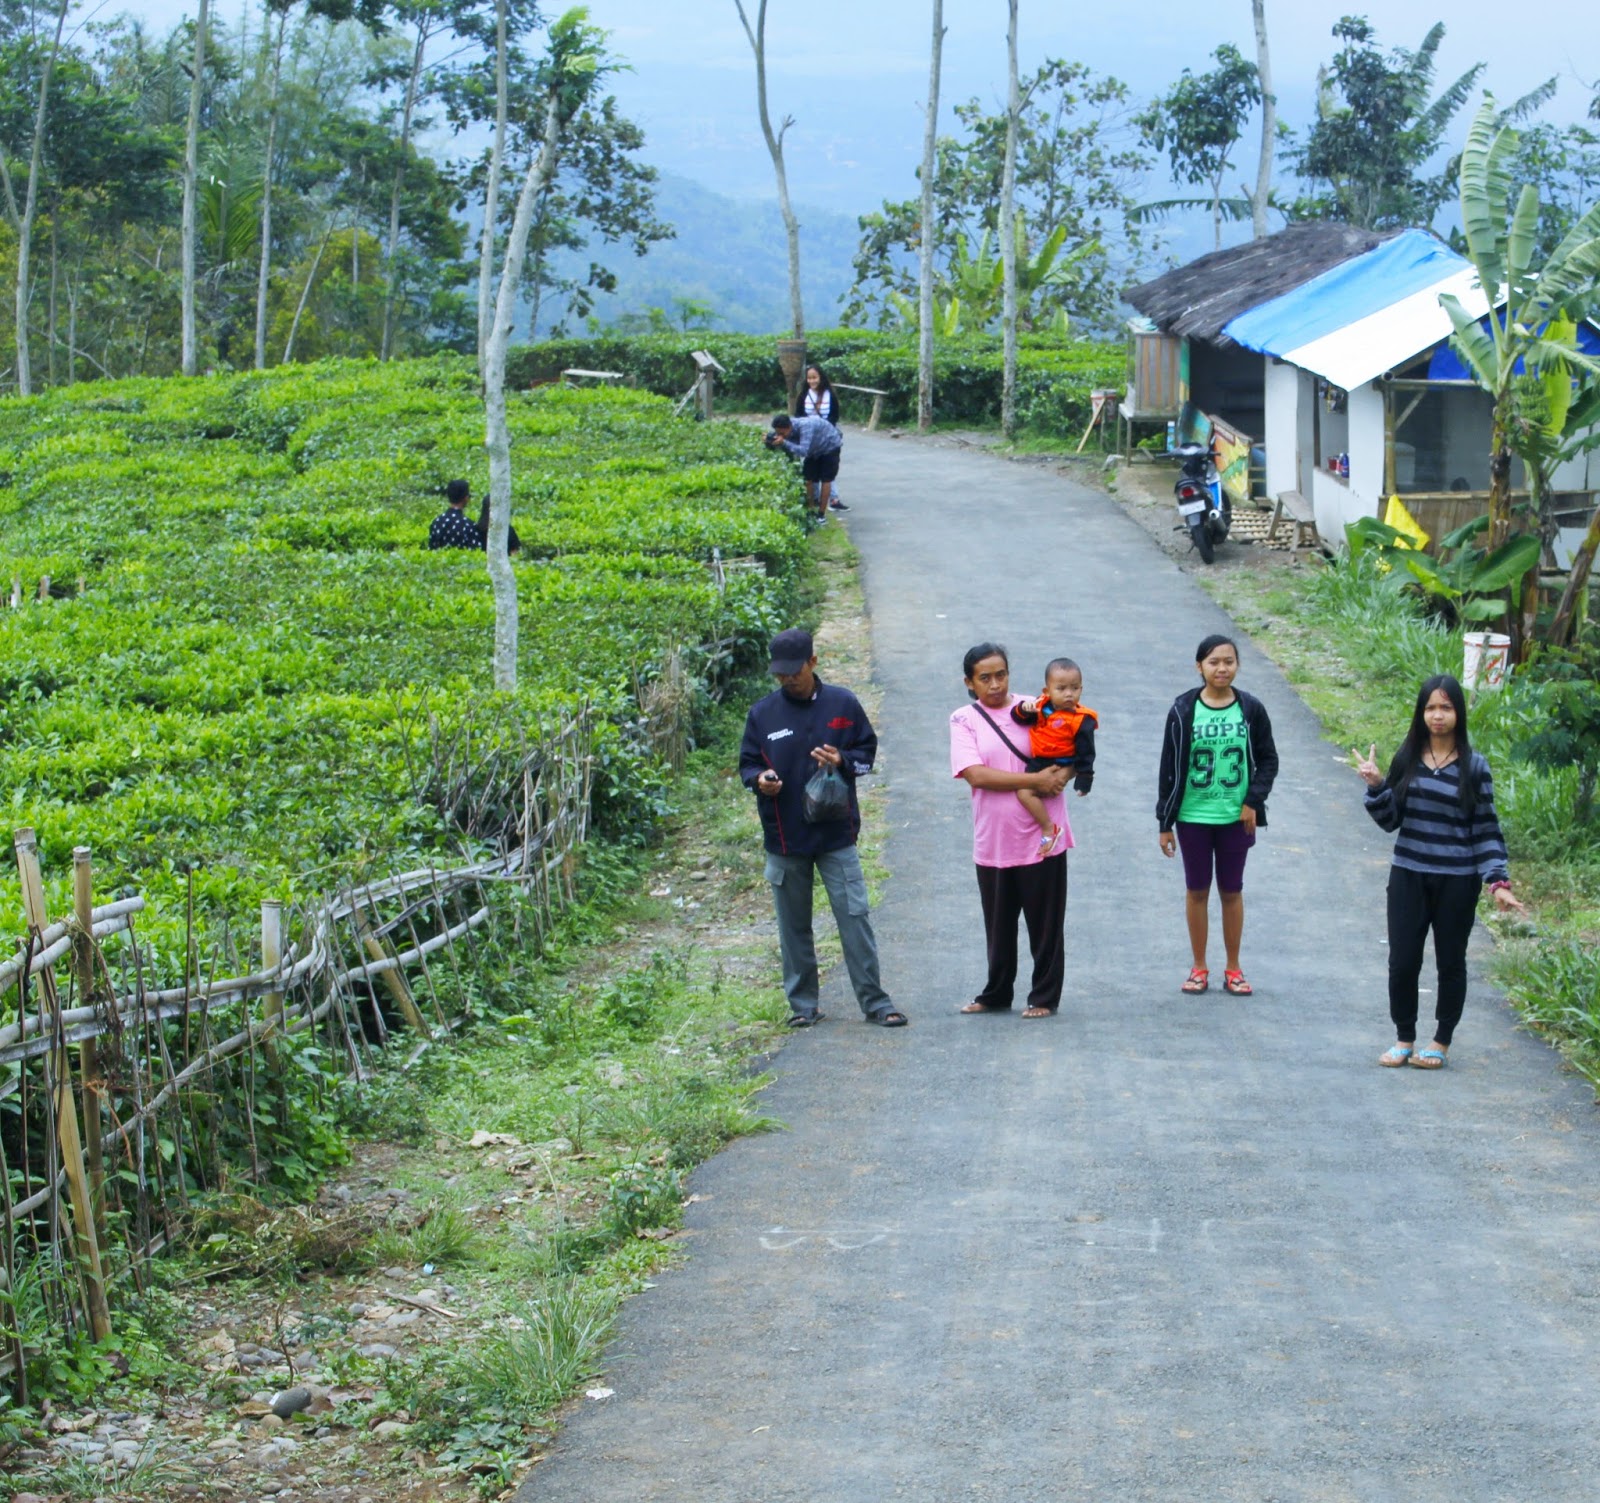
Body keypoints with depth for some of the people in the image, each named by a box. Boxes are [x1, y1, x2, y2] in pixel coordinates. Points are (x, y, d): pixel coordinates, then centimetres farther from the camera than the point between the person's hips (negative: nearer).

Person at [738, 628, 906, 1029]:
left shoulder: (842, 704, 2)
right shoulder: (762, 714, 3)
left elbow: (867, 750, 8)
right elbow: (747, 763, 9)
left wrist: (843, 761, -14)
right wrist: (759, 780, -15)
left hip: (836, 833, -1)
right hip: (784, 837, 1)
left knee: (855, 917, -5)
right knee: (794, 926, 8)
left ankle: (875, 1002, 1)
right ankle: (802, 1005, 19)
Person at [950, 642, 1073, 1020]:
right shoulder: (963, 720, 0)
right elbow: (976, 774, -13)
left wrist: (1061, 775, -13)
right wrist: (1035, 780, -18)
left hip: (1041, 837, 0)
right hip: (993, 842, 0)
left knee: (1046, 924, 3)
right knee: (999, 927, 11)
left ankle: (1045, 997, 15)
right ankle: (996, 995, 27)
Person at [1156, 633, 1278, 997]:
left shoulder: (1251, 709, -3)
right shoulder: (1183, 710, -5)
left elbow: (1268, 760, 5)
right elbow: (1170, 767, -1)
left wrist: (1253, 801, -8)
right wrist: (1165, 822, -1)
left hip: (1236, 818, 0)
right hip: (1193, 817, 0)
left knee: (1232, 891, 10)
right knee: (1197, 891, 9)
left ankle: (1233, 969, 20)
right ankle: (1199, 968, 19)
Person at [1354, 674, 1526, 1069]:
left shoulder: (1474, 767, -5)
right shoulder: (1406, 760, 1)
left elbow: (1487, 829, -4)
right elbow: (1390, 820, 4)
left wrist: (1498, 882, -11)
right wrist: (1375, 786, -13)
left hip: (1457, 882, -2)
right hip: (1408, 877, 2)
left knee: (1450, 962, 9)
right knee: (1402, 962, 4)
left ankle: (1441, 1042, 23)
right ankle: (1404, 1038, 21)